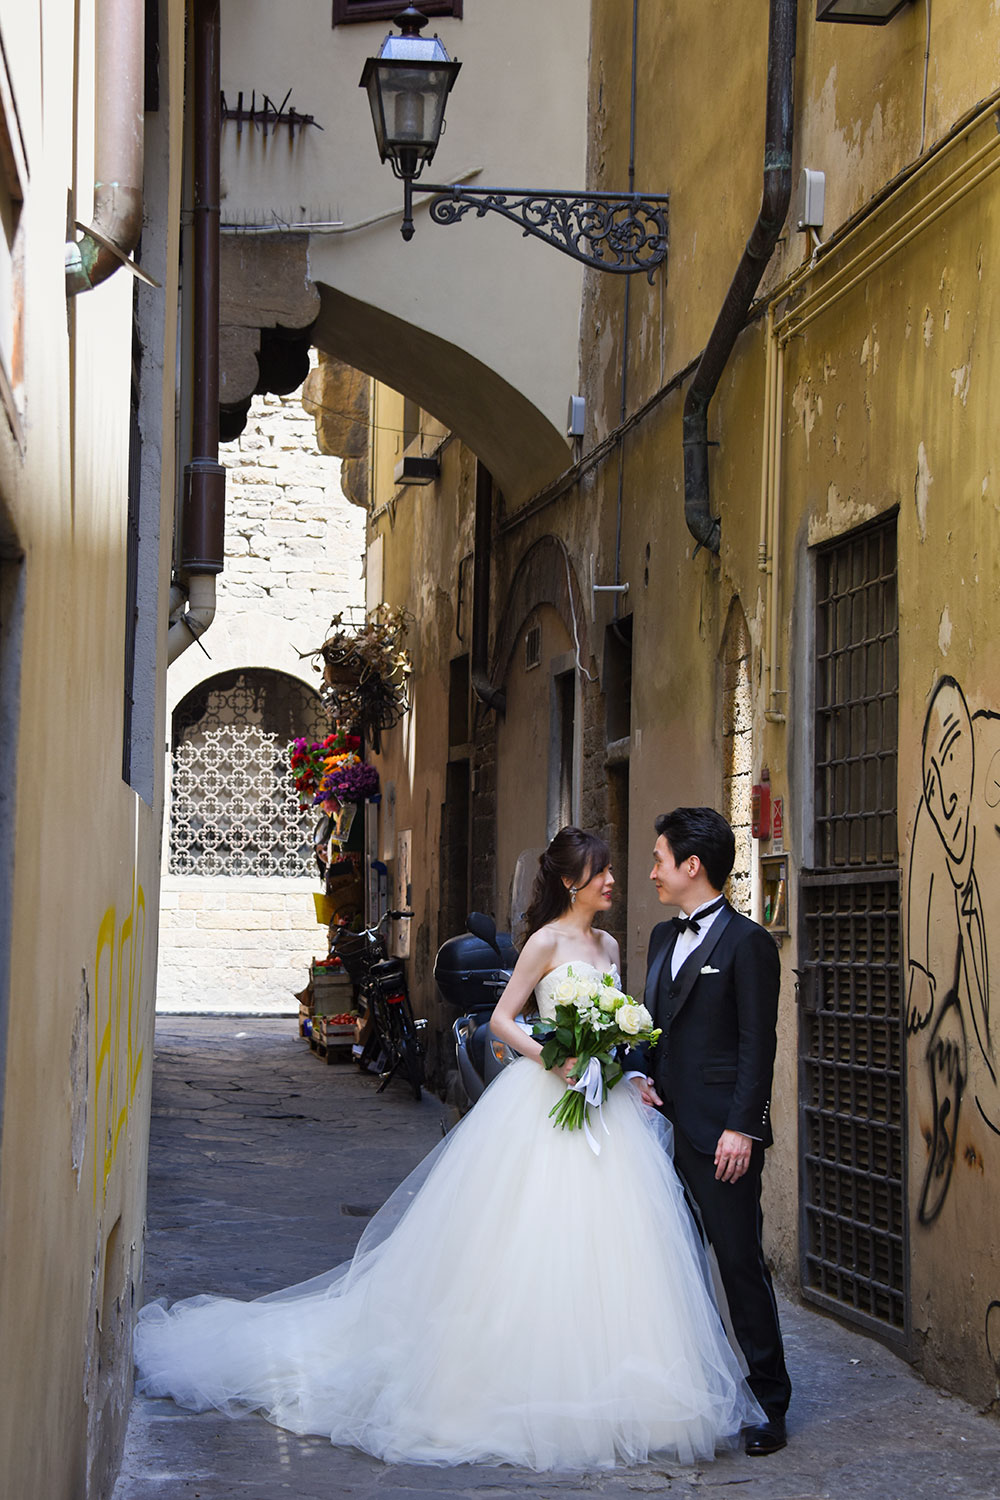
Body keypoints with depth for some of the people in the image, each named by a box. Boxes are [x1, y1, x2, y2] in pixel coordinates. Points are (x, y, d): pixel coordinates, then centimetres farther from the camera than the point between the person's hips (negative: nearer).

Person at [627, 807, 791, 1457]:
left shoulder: (747, 942, -9)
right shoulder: (663, 936, 16)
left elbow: (758, 1043, -12)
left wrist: (741, 1128, -17)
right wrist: (639, 1072, 3)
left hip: (721, 1136, -8)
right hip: (667, 1127, 8)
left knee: (741, 1262, -4)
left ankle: (768, 1405, 4)